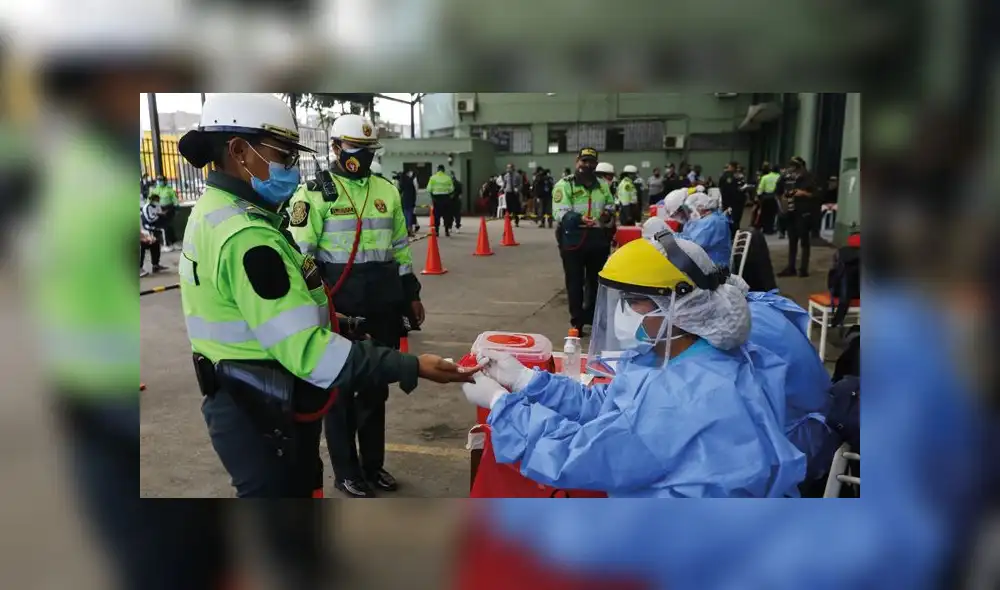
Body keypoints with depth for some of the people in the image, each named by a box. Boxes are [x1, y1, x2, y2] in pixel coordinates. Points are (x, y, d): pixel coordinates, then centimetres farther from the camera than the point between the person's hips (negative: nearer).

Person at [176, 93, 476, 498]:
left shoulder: (213, 211, 8)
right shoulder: (246, 234, -27)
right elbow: (305, 349, -32)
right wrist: (412, 367, -32)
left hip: (242, 400, 10)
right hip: (261, 412, -10)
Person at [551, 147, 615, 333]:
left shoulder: (602, 185, 13)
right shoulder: (565, 184, -6)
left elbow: (611, 205, 25)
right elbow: (560, 212, -17)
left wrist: (608, 212, 0)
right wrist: (578, 218, -35)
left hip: (599, 238, 5)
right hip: (573, 238, -5)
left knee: (596, 280, 16)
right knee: (575, 282, 3)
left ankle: (594, 318, 32)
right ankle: (577, 321, 14)